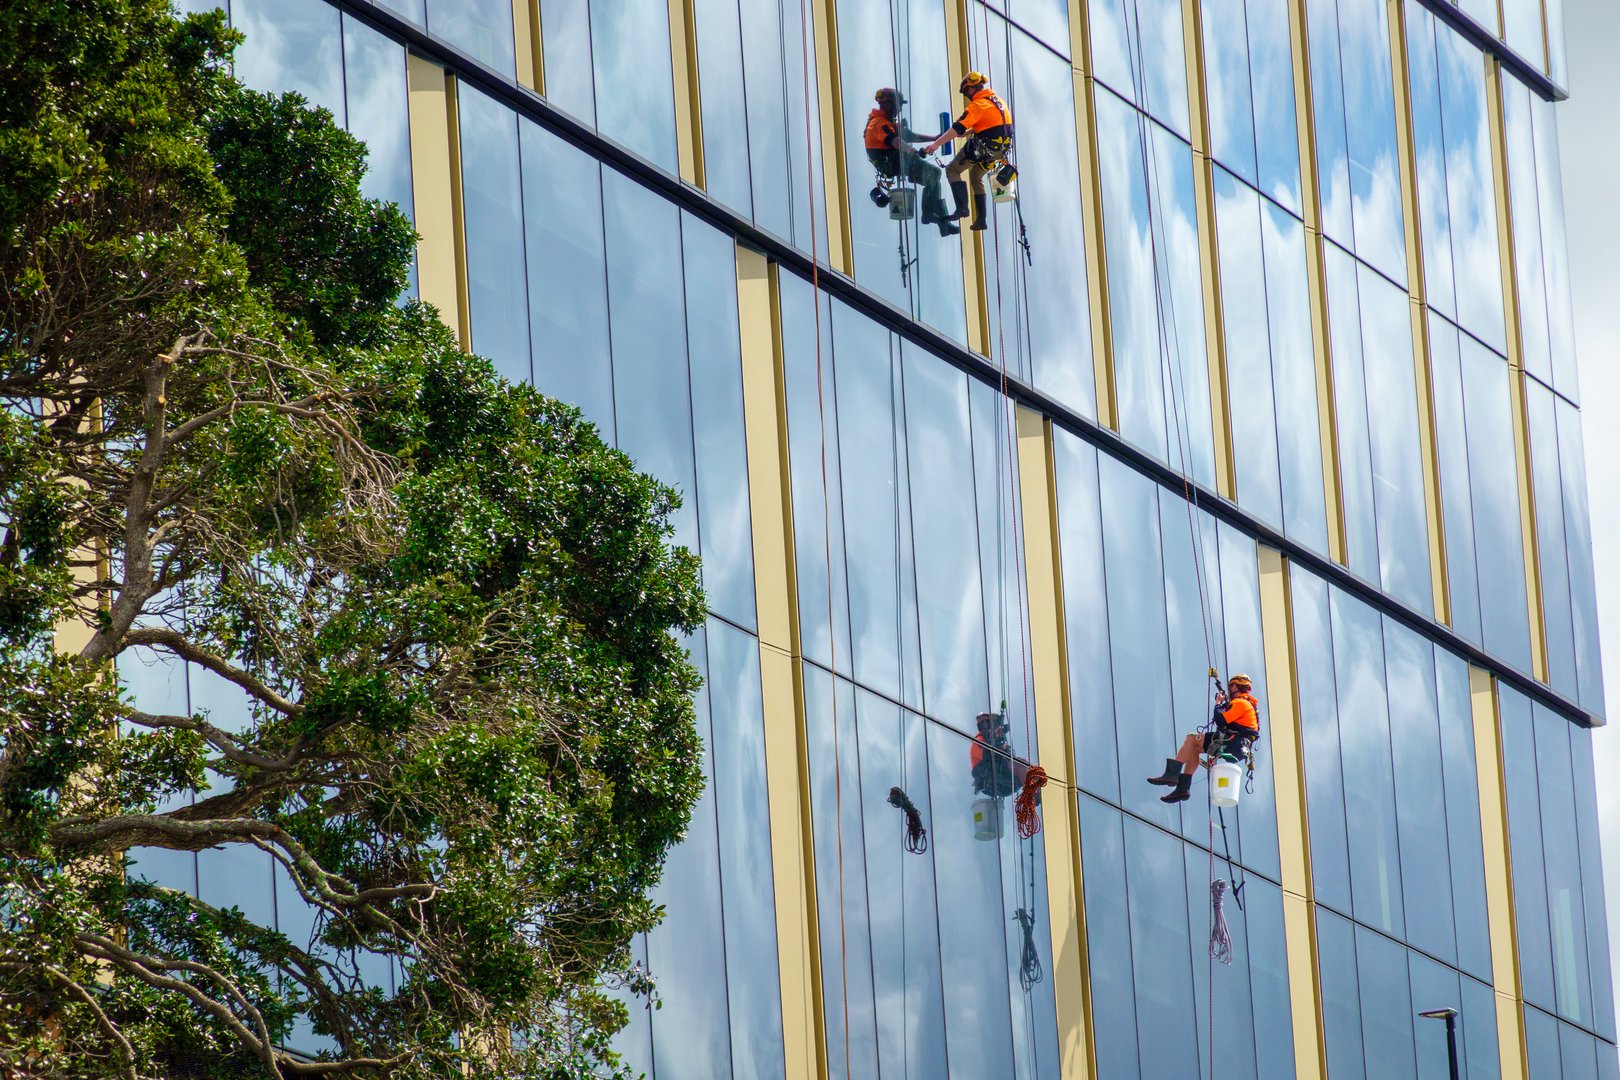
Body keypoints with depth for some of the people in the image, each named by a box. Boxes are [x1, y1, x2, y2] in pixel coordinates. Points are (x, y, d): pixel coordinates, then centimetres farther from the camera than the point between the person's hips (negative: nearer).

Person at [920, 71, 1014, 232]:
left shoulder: (978, 105, -13)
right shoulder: (998, 101, 13)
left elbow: (958, 127, -22)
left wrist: (936, 144, -24)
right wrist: (967, 133, 26)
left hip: (984, 148, -8)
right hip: (1001, 150, 8)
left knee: (952, 170, 2)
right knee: (976, 177, 27)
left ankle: (962, 208, -14)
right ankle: (981, 219, 24)